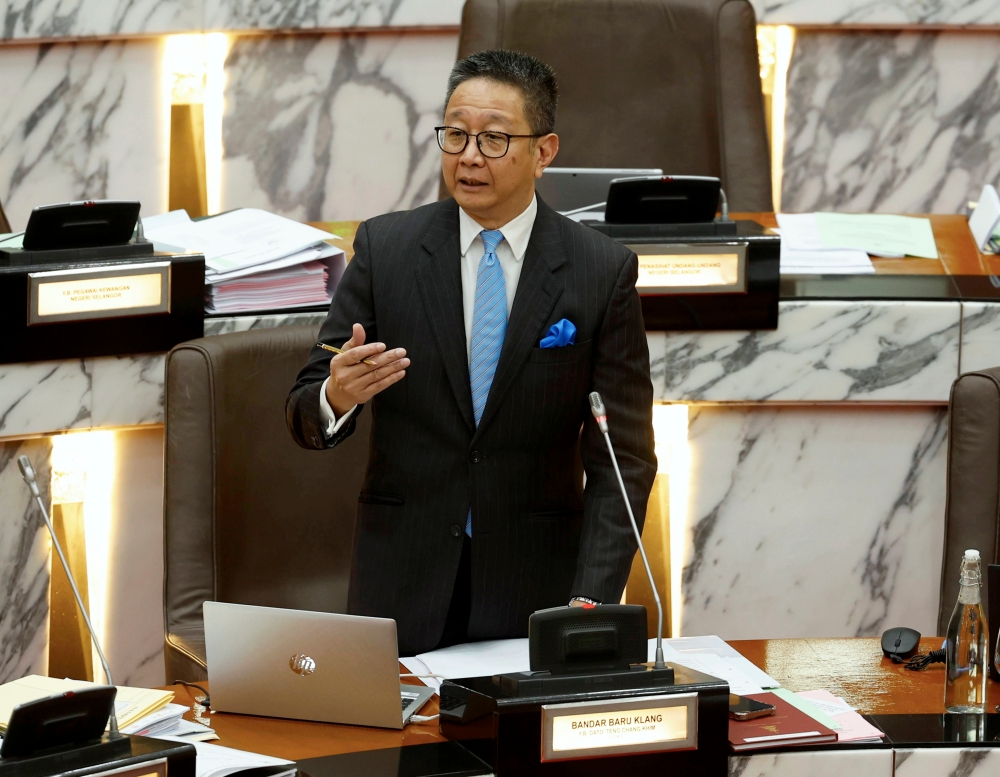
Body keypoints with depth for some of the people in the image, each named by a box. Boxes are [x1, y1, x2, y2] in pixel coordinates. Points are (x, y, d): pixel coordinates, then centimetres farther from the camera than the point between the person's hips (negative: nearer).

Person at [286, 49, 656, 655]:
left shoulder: (603, 272, -1)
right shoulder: (384, 248, 1)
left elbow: (623, 459, -3)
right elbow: (304, 417, 2)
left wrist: (591, 600, -15)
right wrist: (337, 396, -22)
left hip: (536, 588, 0)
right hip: (403, 586, 1)